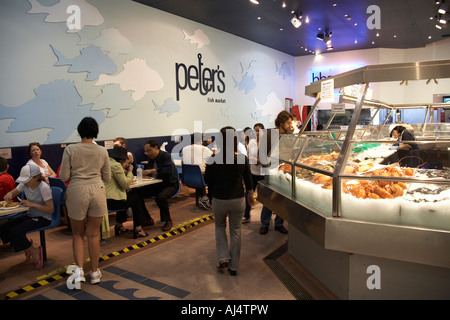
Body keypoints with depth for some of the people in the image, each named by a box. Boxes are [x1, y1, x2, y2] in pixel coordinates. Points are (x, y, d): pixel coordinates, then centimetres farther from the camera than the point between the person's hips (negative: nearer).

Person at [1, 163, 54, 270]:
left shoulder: (44, 188, -22)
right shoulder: (24, 185, -1)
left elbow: (51, 210, -21)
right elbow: (13, 193, 15)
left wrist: (32, 204, -28)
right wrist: (9, 195, -10)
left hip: (43, 218, -8)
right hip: (30, 215, 8)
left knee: (15, 232, -23)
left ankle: (34, 251, 3)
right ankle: (26, 246, 18)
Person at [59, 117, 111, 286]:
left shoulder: (70, 149, -4)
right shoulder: (102, 151, 2)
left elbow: (63, 176, -5)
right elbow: (107, 178, 7)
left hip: (77, 191, -1)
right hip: (97, 191, 1)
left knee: (78, 233, 17)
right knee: (93, 234, 12)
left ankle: (79, 268, 3)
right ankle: (95, 272, 22)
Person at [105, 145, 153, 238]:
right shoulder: (116, 165, -17)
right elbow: (126, 184, -14)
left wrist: (122, 169, 16)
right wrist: (130, 171, -1)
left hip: (104, 198, 10)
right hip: (111, 201, -10)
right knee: (137, 198, 10)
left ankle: (119, 225, 32)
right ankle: (138, 229, 14)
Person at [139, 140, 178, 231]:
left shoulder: (165, 155, -14)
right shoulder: (151, 158, 8)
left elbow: (169, 170, -31)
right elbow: (147, 169, 18)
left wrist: (152, 171, -36)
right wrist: (142, 172, -6)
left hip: (170, 184, -8)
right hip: (156, 184, 8)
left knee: (161, 197, -37)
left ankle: (168, 221, -11)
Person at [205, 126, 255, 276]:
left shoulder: (213, 160, -17)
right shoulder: (243, 159, -12)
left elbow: (207, 180, -2)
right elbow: (248, 179, 3)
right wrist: (250, 194, 19)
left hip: (219, 200, -1)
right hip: (238, 200, 1)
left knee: (220, 227, 25)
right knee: (235, 231, 16)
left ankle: (223, 258, 15)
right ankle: (233, 266, 24)